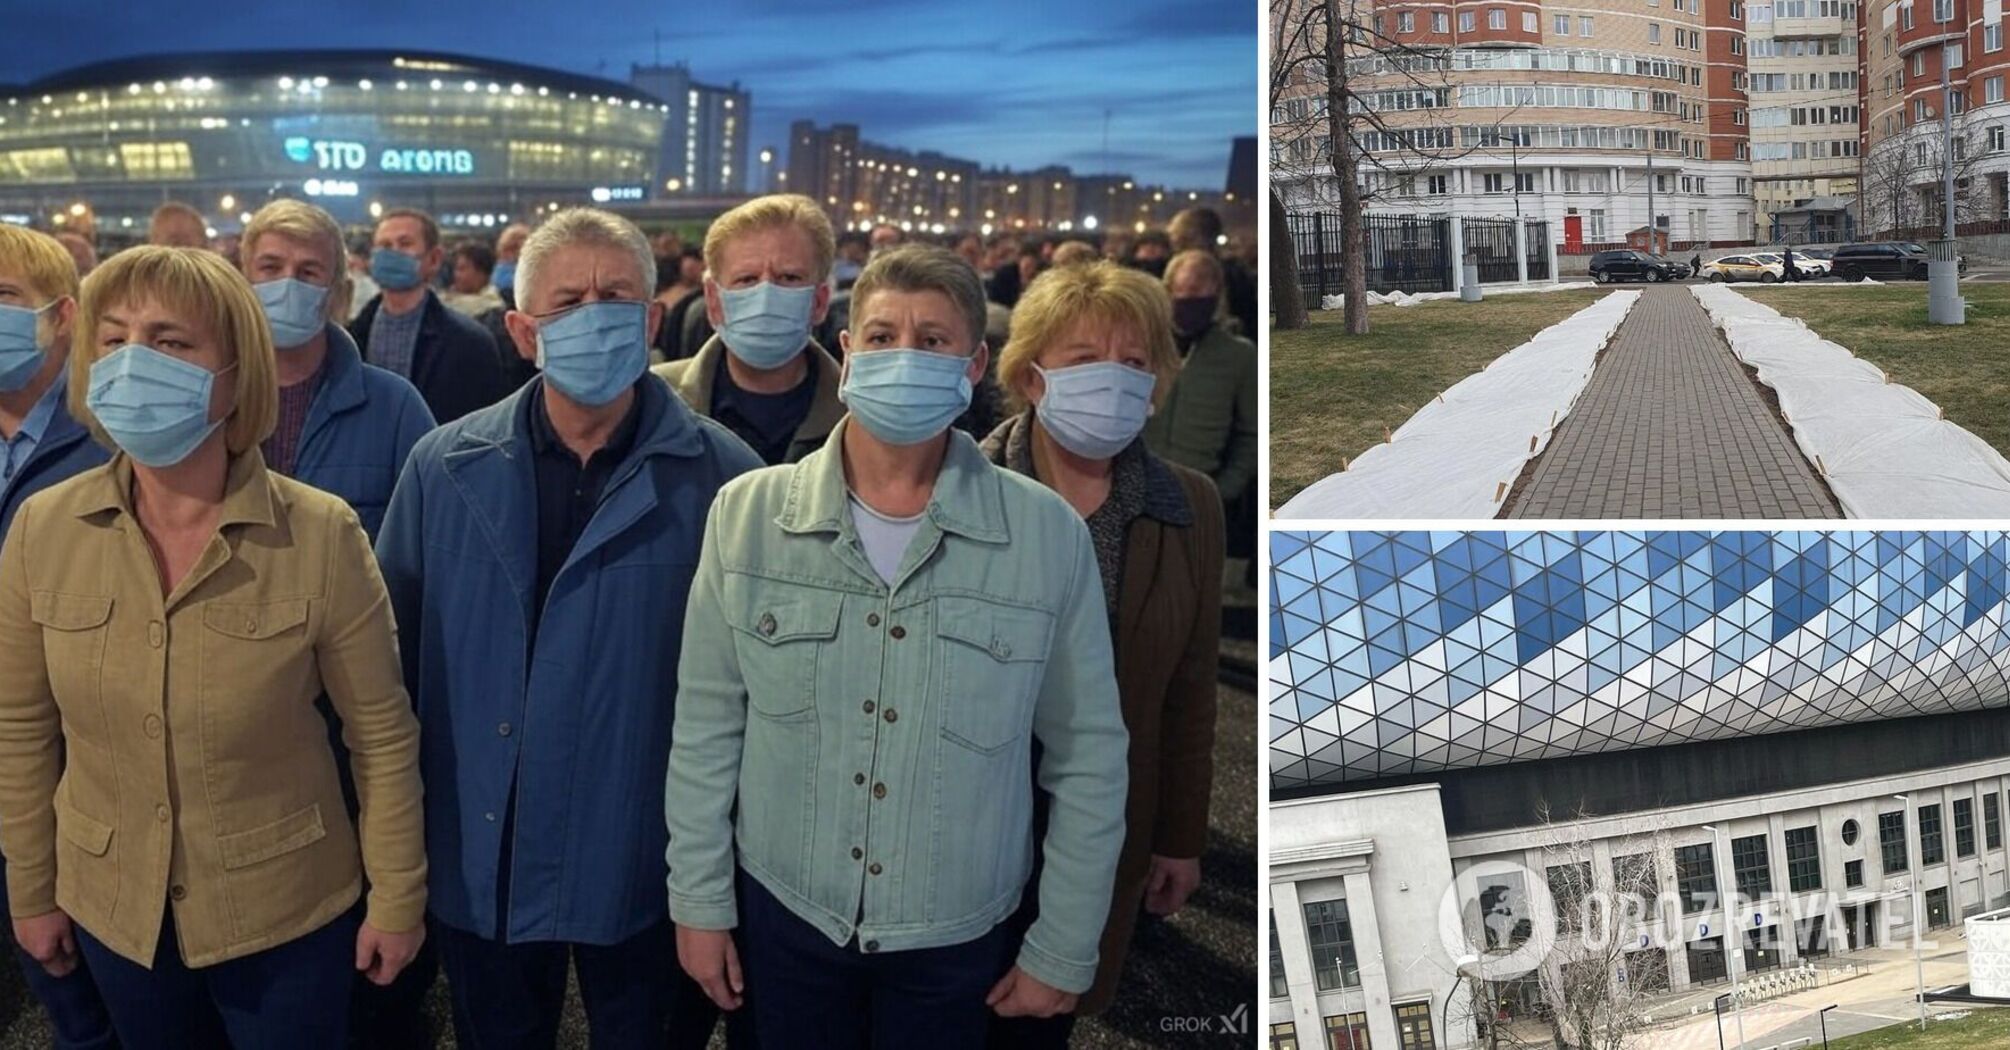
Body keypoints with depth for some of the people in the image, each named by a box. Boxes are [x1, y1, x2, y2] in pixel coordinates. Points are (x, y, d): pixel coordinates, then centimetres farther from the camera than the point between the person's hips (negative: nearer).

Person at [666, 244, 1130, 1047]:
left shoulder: (1049, 534, -13)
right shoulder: (746, 513, -9)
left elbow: (1087, 757, -6)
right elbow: (707, 726, -1)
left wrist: (1063, 949, -1)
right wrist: (700, 901, 2)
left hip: (959, 935, -1)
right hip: (785, 912, 1)